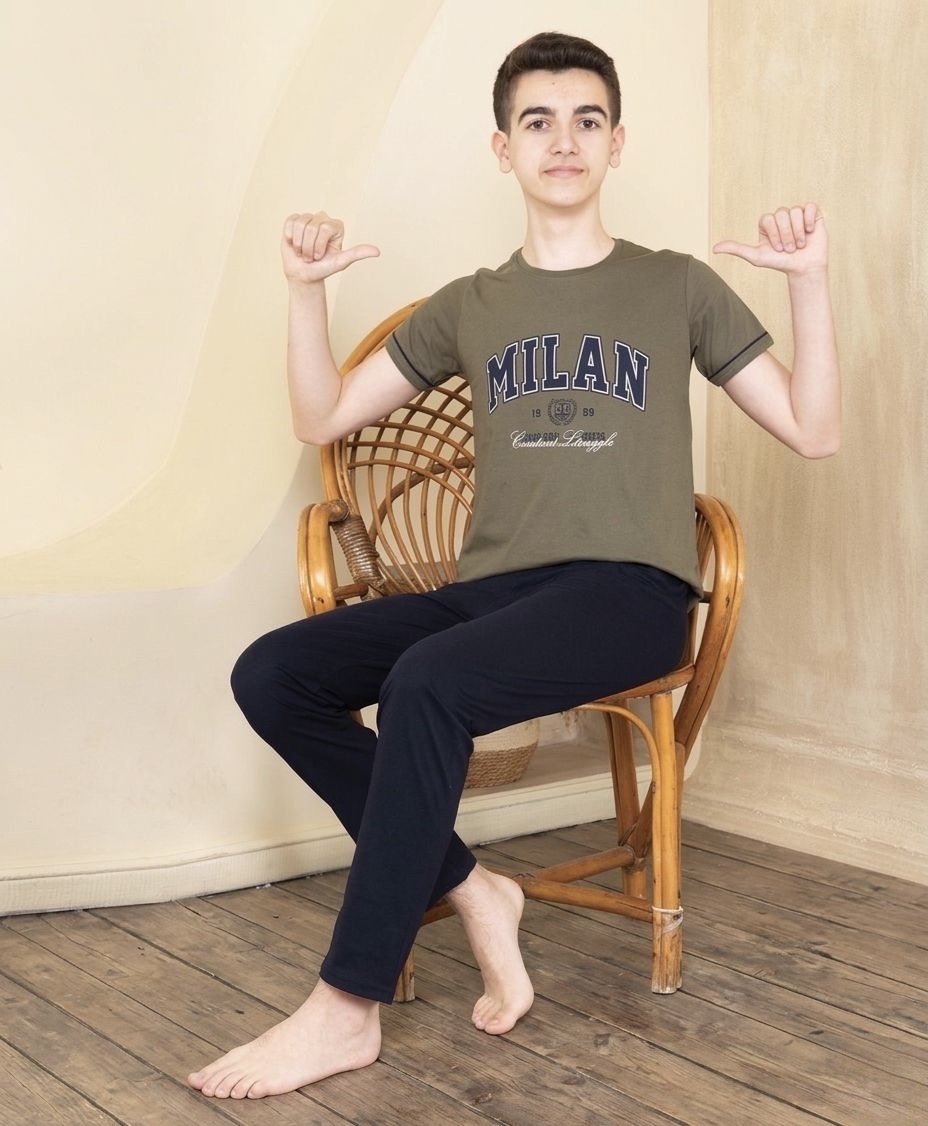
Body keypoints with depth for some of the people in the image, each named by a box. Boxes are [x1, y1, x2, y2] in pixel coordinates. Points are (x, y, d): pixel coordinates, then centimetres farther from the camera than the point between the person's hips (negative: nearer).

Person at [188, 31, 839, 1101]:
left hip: (628, 592, -4)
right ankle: (468, 890, -8)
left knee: (424, 684, -33)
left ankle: (348, 1008, -23)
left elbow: (812, 431, 6)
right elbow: (321, 419, 17)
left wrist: (809, 281, -6)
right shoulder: (467, 308, 18)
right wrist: (306, 288, 3)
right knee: (271, 674, -16)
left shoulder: (678, 288, 11)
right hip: (490, 588, 5)